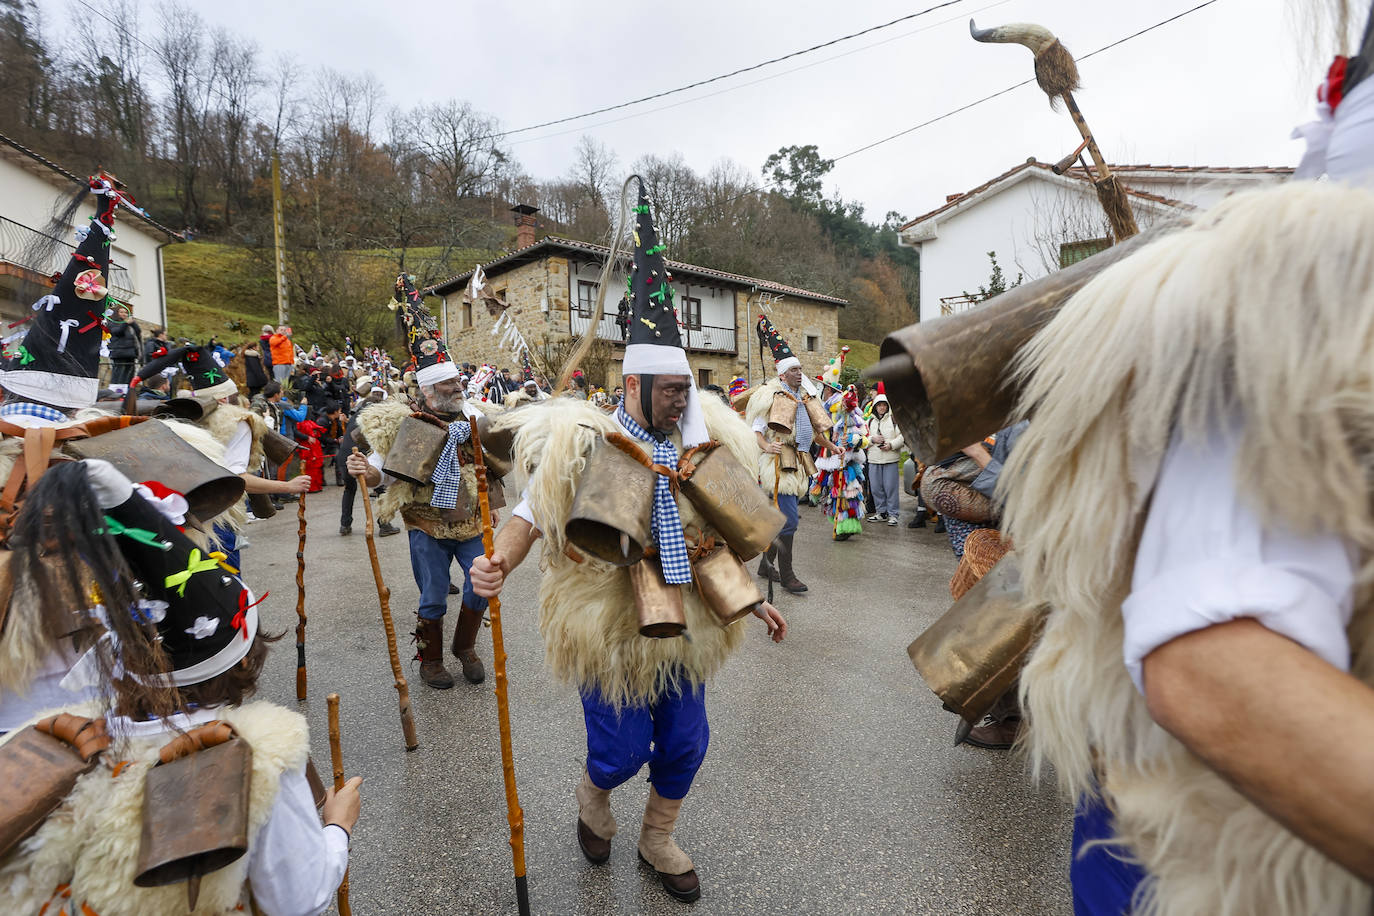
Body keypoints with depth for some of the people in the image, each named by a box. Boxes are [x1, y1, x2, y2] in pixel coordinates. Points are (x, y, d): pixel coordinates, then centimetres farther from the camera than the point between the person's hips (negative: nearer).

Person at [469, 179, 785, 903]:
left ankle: (658, 840, 45)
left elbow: (715, 539, 12)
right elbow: (532, 514, -9)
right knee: (621, 749, 7)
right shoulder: (586, 446, -13)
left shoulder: (698, 447, 3)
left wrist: (751, 600, 13)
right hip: (610, 625, -4)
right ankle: (593, 795, 47)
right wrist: (499, 562, -29)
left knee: (685, 744, 15)